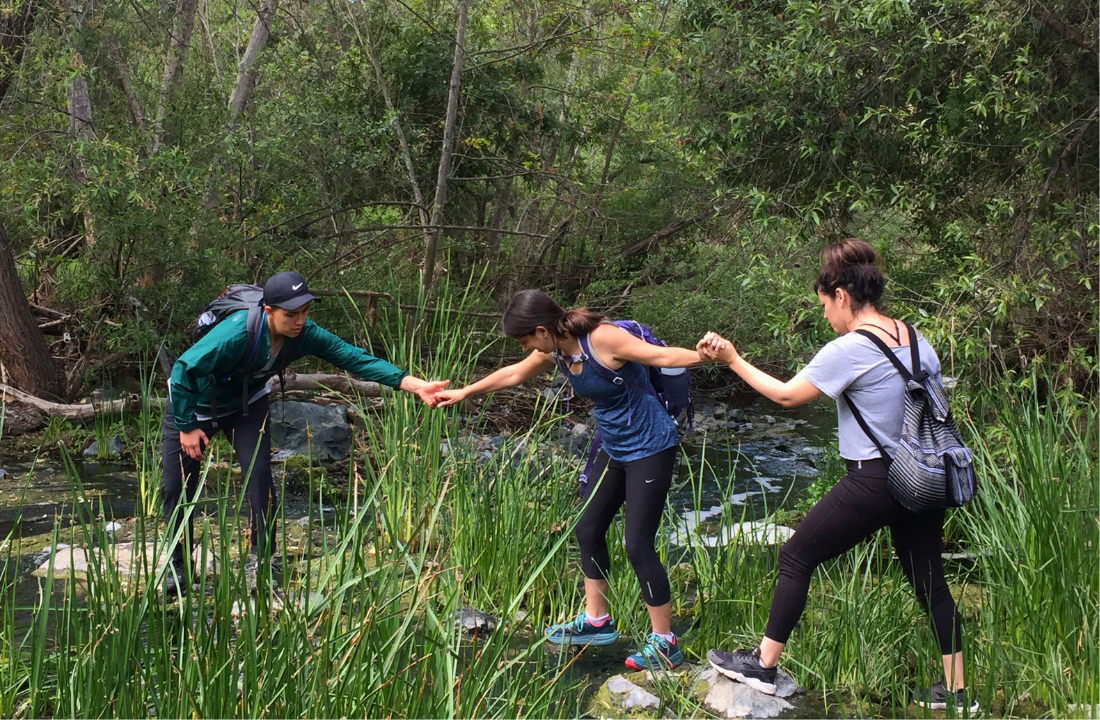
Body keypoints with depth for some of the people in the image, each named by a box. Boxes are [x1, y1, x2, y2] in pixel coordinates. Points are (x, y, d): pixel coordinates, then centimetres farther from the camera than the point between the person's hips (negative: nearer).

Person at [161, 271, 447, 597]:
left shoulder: (304, 334, -25)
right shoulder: (236, 334, -40)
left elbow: (353, 357, -28)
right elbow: (183, 369, -32)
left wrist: (413, 383, -39)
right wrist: (187, 426, -24)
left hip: (245, 405, 3)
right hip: (192, 403, -3)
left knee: (258, 476, -12)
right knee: (177, 485, 0)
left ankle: (259, 562, 1)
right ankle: (177, 567, 20)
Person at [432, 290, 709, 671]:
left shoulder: (604, 338, -24)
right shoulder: (555, 350, 1)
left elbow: (661, 355, -30)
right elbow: (514, 374, 18)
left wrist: (702, 354, -50)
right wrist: (465, 392, 29)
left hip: (650, 449, -9)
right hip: (615, 449, 9)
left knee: (638, 545, -9)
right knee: (588, 529, 15)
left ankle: (665, 644, 1)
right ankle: (596, 621, 32)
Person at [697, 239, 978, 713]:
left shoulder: (847, 350, -15)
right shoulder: (916, 340, 6)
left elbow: (786, 394, -8)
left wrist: (733, 360, 1)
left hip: (874, 483, -7)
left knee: (796, 556, 7)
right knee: (928, 579, 16)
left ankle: (763, 666, 14)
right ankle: (956, 691, 21)